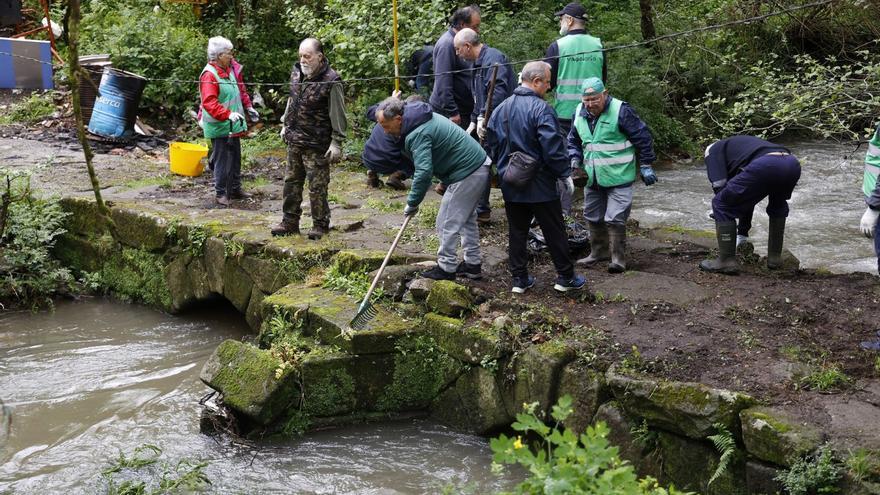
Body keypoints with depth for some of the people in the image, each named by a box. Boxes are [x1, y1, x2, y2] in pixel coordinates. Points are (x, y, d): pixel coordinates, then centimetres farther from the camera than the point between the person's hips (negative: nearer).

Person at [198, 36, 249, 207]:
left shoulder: (228, 70, 11)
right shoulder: (209, 75, -18)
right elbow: (209, 102, -29)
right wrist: (228, 114, -38)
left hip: (233, 126, 9)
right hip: (219, 127, -9)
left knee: (235, 159, 17)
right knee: (222, 161, -4)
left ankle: (235, 189, 29)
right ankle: (220, 193, 6)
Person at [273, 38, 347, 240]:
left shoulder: (330, 81, -16)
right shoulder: (296, 72, 6)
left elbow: (337, 114, -14)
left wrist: (336, 142, -15)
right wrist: (285, 125, 22)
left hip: (317, 144, -7)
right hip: (294, 140, 7)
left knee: (317, 186, 0)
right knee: (291, 182, 13)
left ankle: (320, 225, 13)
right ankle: (290, 222, 24)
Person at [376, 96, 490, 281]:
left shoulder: (417, 134, -23)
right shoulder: (424, 118, 9)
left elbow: (423, 172, -30)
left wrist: (412, 203, -19)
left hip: (466, 174, -11)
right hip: (479, 164, 11)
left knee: (448, 223, 0)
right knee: (466, 218, 21)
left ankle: (446, 267, 11)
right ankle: (473, 264, 30)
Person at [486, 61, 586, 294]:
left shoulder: (500, 109, 7)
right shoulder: (541, 109, -16)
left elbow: (491, 144, 13)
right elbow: (552, 146, -20)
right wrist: (565, 173, -10)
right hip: (540, 185, -6)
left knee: (517, 231, 12)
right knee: (554, 230, 6)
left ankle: (519, 279, 14)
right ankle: (565, 277, 13)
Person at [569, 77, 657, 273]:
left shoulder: (621, 111, -15)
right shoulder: (579, 113, 4)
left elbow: (643, 137, -10)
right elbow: (573, 140, 19)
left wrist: (645, 166, -7)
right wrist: (575, 159, 2)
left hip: (618, 177, -7)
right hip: (593, 178, 7)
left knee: (615, 219, -9)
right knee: (593, 217, 16)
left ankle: (619, 258, 2)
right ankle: (598, 252, 32)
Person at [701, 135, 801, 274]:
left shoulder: (713, 151, 25)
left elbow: (720, 186, 11)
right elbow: (748, 196, 48)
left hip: (764, 168, -7)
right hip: (793, 164, 7)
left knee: (722, 206, 12)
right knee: (778, 205, 38)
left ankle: (727, 261, 13)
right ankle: (775, 257, 35)